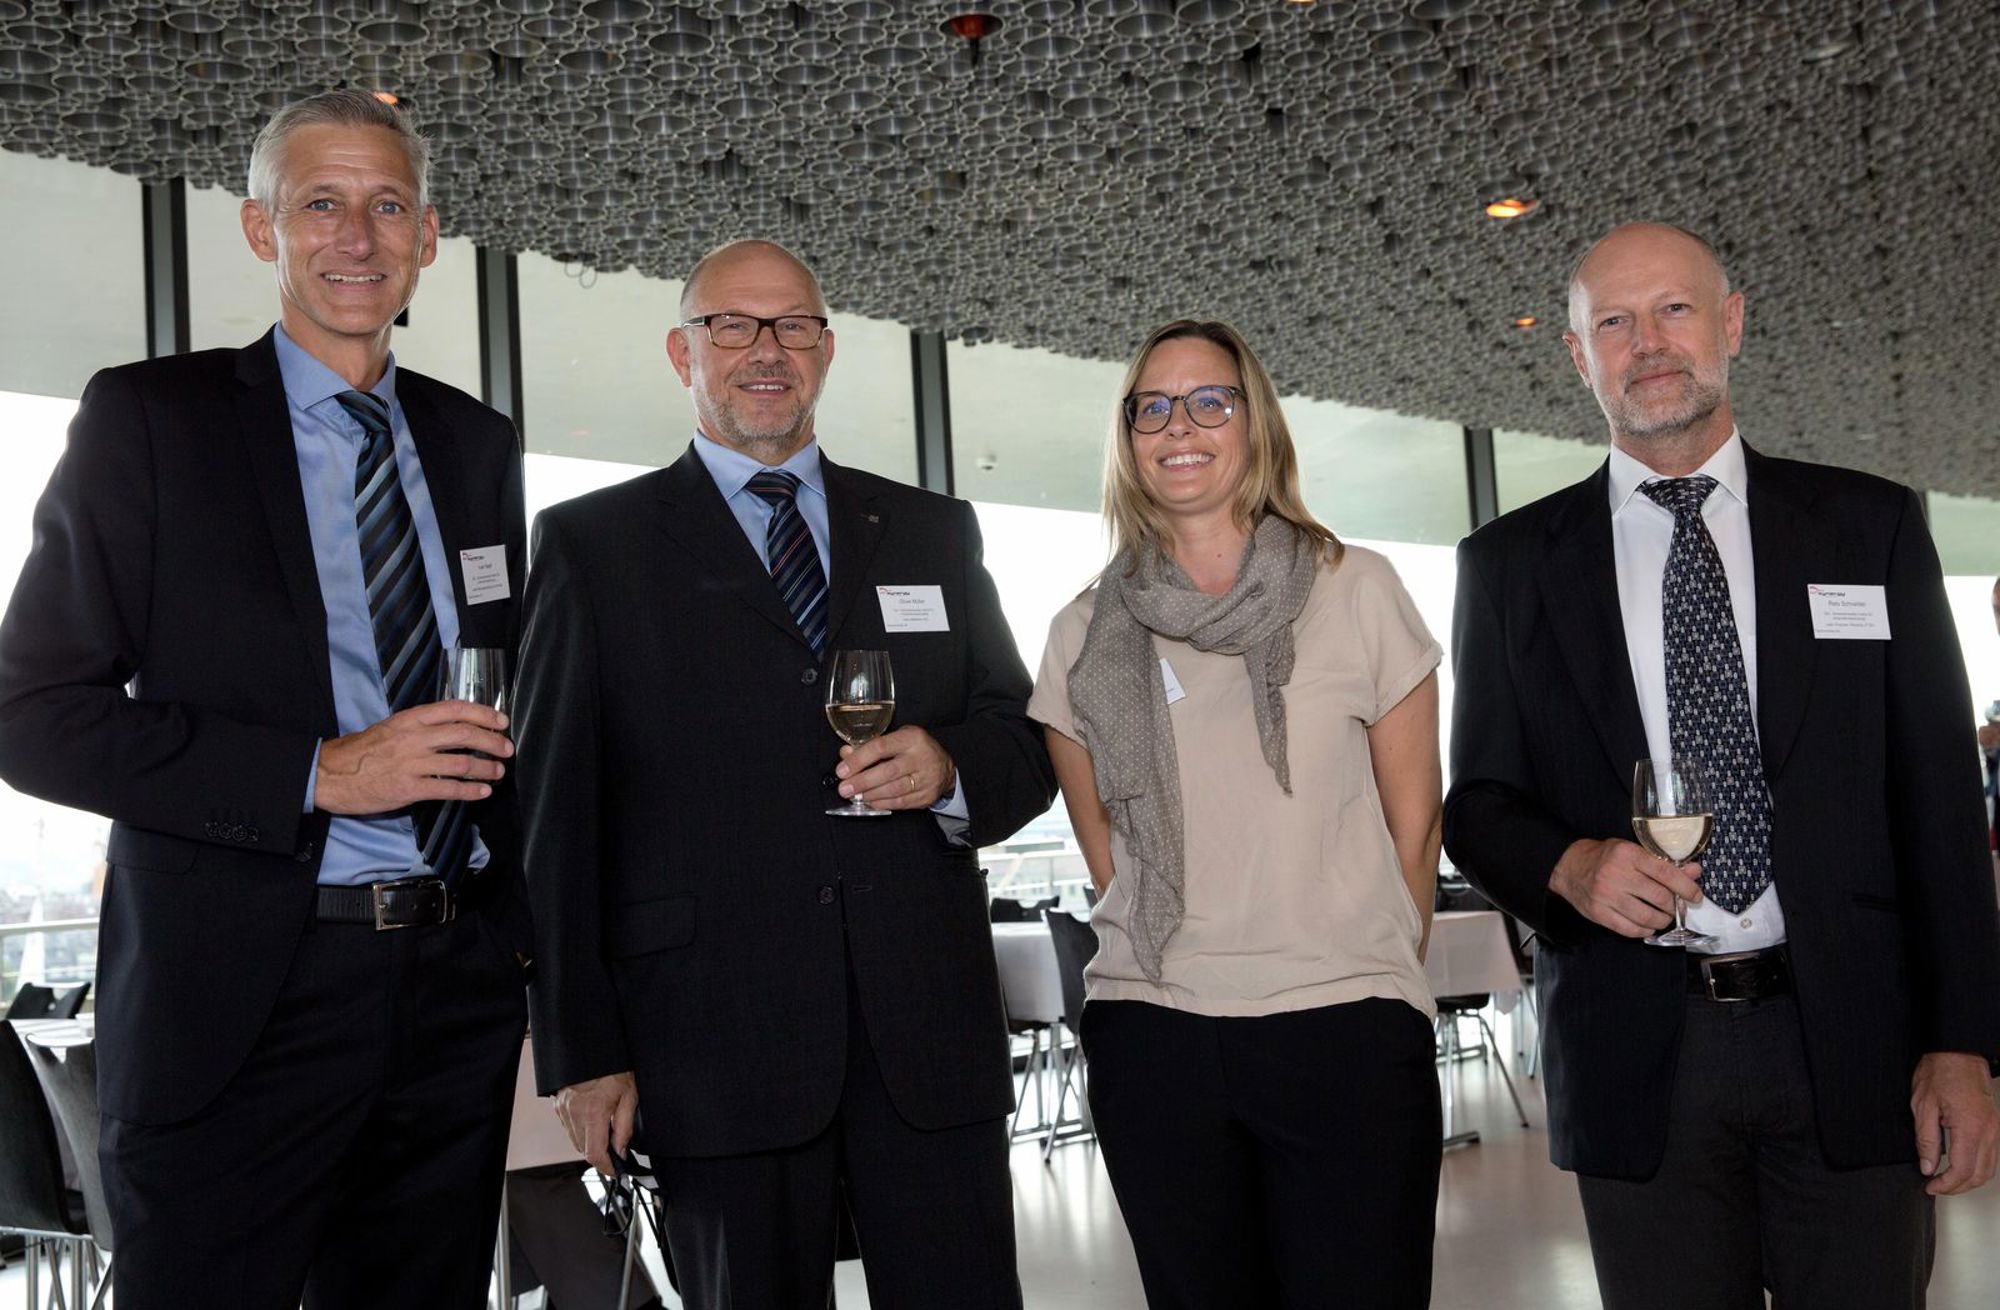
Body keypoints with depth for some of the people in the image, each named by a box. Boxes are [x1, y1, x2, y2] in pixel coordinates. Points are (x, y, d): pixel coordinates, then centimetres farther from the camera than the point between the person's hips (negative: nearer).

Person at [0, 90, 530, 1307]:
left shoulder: (478, 442, 12)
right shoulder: (147, 417, -2)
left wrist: (522, 924, 11)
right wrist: (320, 774, -16)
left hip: (455, 993, 5)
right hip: (239, 1000, -4)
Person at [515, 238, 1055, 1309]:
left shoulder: (934, 533, 16)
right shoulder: (592, 545, 7)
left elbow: (1024, 746, 15)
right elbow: (556, 810, 2)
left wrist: (951, 770, -9)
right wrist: (583, 1050, -4)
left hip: (928, 1027, 3)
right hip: (717, 1044, -2)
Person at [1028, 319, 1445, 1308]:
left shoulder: (1355, 590, 1)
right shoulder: (1086, 634, 5)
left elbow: (1413, 825, 6)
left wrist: (1372, 980, 9)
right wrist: (1178, 974, 12)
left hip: (1345, 1038, -1)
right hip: (1151, 1038, 2)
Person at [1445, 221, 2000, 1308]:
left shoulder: (1871, 526, 6)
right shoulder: (1511, 563, 6)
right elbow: (1476, 802, 8)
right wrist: (1568, 865, -14)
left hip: (1850, 1043, 0)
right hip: (1636, 1051, 0)